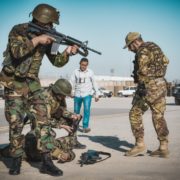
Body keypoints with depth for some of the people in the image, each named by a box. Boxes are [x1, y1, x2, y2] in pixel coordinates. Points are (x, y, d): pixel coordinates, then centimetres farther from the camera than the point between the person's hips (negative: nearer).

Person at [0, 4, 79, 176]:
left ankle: (46, 161, -5)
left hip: (32, 83, 4)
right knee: (16, 123, -2)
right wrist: (36, 40, -29)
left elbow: (56, 61, 4)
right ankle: (16, 160, 14)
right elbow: (17, 51, -30)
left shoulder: (47, 37, 2)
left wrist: (67, 52, -15)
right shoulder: (18, 31, -12)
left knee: (43, 118, -8)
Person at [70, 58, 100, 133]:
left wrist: (97, 94, 8)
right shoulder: (75, 72, 2)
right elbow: (72, 82, -4)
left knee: (87, 110, -16)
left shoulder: (90, 72, 2)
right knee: (76, 111, 11)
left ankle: (85, 126, -13)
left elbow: (94, 83, 8)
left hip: (87, 94, -1)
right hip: (77, 95, 1)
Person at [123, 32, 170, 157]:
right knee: (159, 116, 9)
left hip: (149, 86, -8)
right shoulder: (155, 47, 17)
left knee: (135, 114, 3)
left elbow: (142, 70, -18)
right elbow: (166, 61, 28)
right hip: (161, 85, 8)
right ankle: (164, 147, 7)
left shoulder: (143, 51, -11)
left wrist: (142, 87, -12)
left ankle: (140, 144, 1)